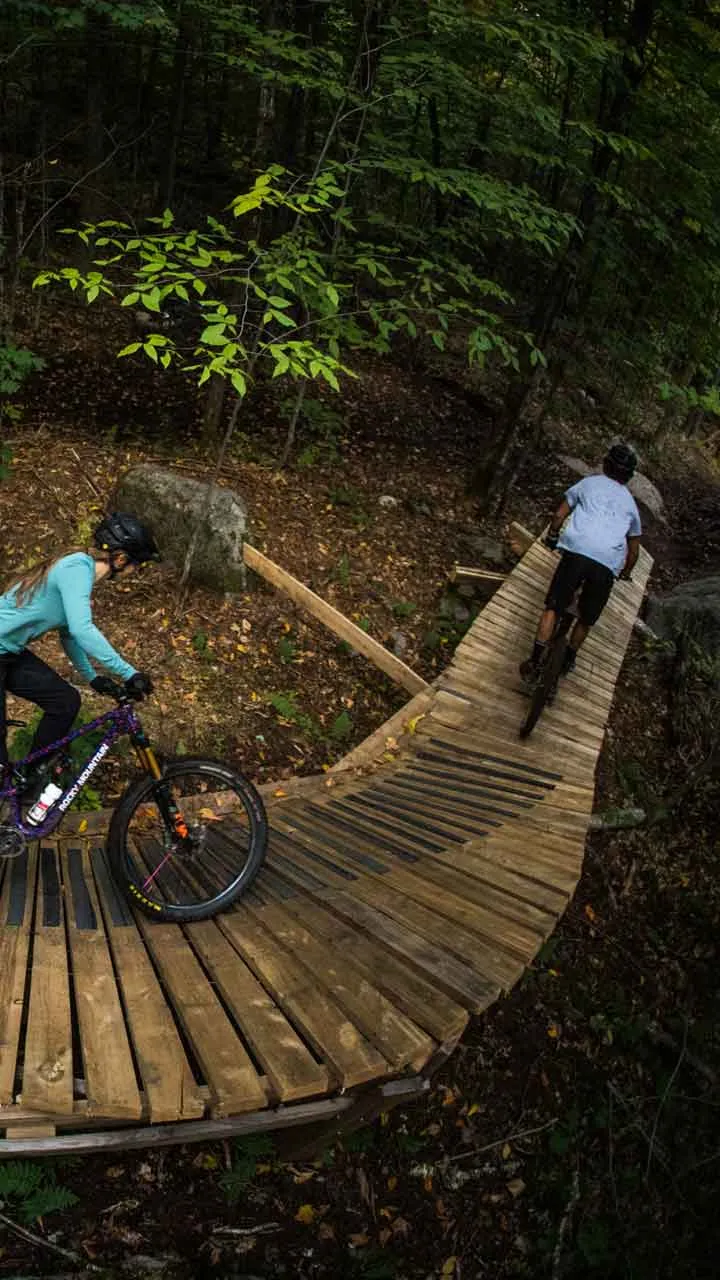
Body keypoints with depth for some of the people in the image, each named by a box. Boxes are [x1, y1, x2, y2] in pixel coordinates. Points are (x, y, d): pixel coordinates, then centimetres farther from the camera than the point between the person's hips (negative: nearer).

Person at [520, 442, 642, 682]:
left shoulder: (589, 483, 22)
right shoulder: (630, 502, 29)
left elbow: (559, 515, 18)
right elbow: (634, 548, 33)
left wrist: (551, 536, 36)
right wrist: (625, 573, 49)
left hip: (577, 550, -2)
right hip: (609, 563, 2)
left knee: (552, 607, 5)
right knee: (587, 618, 20)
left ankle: (534, 662, -3)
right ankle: (568, 660, 32)